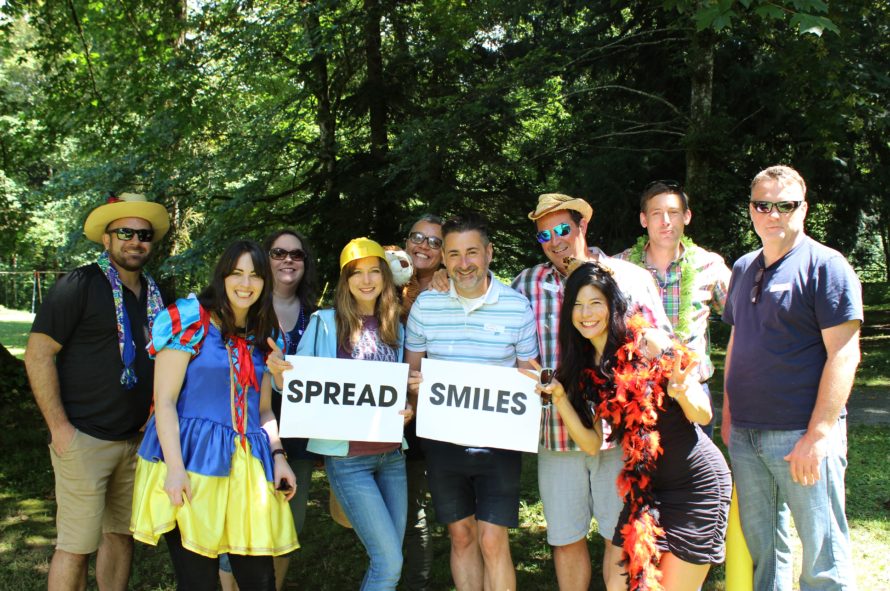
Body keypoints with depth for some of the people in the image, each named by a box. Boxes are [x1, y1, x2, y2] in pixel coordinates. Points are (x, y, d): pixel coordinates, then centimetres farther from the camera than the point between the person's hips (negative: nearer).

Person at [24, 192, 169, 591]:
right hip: (83, 438, -6)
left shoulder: (154, 295, 10)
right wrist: (59, 427, -15)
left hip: (136, 439, 6)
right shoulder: (80, 285, -9)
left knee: (121, 535, 14)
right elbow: (38, 355, -11)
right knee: (76, 547, -3)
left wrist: (155, 415, 10)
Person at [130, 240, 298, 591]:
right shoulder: (191, 322, -3)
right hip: (191, 461, -5)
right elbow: (164, 400, -8)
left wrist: (277, 454, 3)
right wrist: (174, 467, -17)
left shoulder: (263, 337, 14)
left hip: (247, 468, 5)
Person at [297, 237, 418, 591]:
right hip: (348, 458, -5)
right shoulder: (325, 323, -3)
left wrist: (408, 409, -4)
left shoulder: (394, 327, 10)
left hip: (392, 453, 5)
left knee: (388, 562, 8)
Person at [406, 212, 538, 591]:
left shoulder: (517, 306, -5)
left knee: (492, 541, -3)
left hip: (498, 442, -2)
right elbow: (411, 369, 8)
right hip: (443, 441, 2)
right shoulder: (425, 304, -1)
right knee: (461, 536, 14)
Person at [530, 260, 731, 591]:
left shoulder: (648, 343, -13)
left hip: (697, 484, -5)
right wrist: (559, 397, -9)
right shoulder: (585, 370, 4)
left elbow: (703, 415, -10)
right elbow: (592, 444, 1)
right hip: (647, 486, 6)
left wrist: (681, 392, -31)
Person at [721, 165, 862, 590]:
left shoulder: (826, 266, -7)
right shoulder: (743, 268, 14)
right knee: (759, 547, 14)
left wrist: (818, 434, -17)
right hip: (745, 434, 6)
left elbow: (844, 355, -13)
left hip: (802, 436, -6)